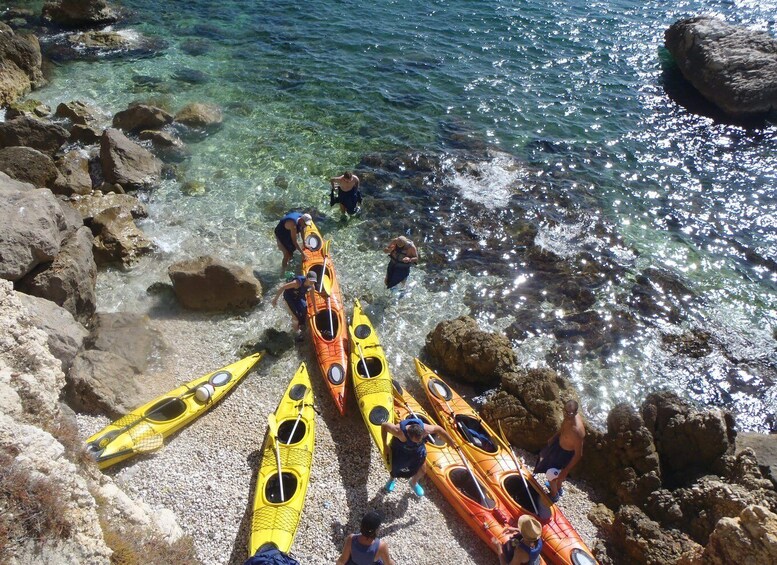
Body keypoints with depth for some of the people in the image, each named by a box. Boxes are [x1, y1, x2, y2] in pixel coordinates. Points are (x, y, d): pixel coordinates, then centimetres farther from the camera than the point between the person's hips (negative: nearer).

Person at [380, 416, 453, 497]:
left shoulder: (425, 429, -38)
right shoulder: (399, 431, -46)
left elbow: (438, 429, -18)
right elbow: (384, 425, -31)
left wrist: (449, 440, -2)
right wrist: (385, 445, -21)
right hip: (400, 451, -2)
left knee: (422, 471, 15)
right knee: (395, 469, 18)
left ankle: (413, 483, 52)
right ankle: (392, 479, 59)